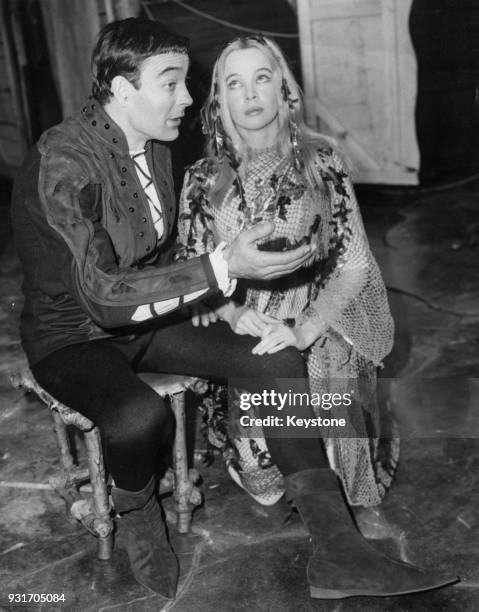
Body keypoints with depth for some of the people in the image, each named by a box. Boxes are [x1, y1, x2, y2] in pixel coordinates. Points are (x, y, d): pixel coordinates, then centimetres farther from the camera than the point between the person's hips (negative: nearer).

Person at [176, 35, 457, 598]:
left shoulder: (320, 162, 5)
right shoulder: (204, 179, 10)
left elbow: (354, 264, -3)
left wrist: (304, 329, -19)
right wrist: (242, 317, -16)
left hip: (318, 324, 0)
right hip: (239, 327, 0)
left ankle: (335, 551, -25)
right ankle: (339, 548, -36)